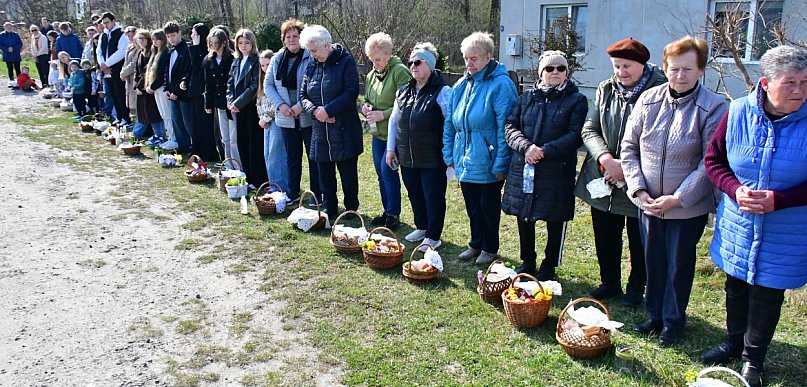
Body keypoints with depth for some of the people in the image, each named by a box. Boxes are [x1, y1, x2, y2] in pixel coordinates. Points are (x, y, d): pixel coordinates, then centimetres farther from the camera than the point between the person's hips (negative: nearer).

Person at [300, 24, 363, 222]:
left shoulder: (345, 62, -7)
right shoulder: (312, 66, 10)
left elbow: (351, 92, -15)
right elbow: (303, 95, 10)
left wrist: (328, 110, -18)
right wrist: (315, 110, -10)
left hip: (345, 129, -5)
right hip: (320, 130, 5)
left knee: (348, 172, 4)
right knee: (325, 172, 11)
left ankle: (351, 209, 18)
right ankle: (330, 207, 25)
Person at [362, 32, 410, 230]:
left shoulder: (400, 71, -12)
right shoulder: (371, 75, 12)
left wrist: (383, 114, -19)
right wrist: (365, 106, 2)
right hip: (377, 132, 8)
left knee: (387, 170, -10)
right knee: (381, 173, 11)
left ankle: (394, 214, 4)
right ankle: (387, 211, 24)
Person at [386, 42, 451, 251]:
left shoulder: (442, 92, -11)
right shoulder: (403, 91, 9)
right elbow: (393, 120, 16)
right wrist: (391, 148, 13)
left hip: (432, 159, -6)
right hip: (407, 158, 7)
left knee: (433, 197, 4)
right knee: (415, 195, 18)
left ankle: (433, 236, 16)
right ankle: (421, 227, 36)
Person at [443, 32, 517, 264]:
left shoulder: (500, 85, -13)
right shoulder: (461, 85, 8)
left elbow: (504, 127, -16)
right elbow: (450, 122, 13)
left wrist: (500, 164, -18)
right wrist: (449, 154, 9)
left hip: (487, 163, -6)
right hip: (465, 161, 6)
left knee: (489, 206, 10)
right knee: (472, 206, 17)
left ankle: (489, 248, 26)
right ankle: (476, 244, 34)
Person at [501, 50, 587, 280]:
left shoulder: (577, 100, 2)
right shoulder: (527, 97, 12)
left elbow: (575, 136, -8)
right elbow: (511, 126, 4)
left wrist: (545, 151, -19)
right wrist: (525, 146, -15)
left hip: (557, 171, -3)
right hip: (523, 168, 3)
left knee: (555, 221, 6)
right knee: (523, 218, 12)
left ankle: (549, 266, 24)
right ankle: (527, 262, 30)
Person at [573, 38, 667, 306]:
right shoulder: (605, 90, 4)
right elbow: (589, 130, 1)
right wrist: (606, 158, -16)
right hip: (602, 179, 5)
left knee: (639, 241, 11)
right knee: (605, 238, 17)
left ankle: (636, 289, 31)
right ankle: (609, 283, 37)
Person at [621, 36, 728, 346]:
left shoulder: (713, 107, -12)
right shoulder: (648, 100, -2)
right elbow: (629, 147, 3)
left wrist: (677, 198, -16)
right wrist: (638, 190, -7)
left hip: (688, 207, -3)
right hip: (648, 202, 3)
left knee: (679, 264, 11)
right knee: (653, 261, 16)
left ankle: (673, 321, 30)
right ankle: (654, 315, 35)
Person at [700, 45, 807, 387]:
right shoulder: (739, 112, -9)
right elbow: (713, 159, 1)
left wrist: (778, 200, -23)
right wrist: (736, 190, -15)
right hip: (737, 227, 3)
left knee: (768, 295, 12)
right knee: (736, 287, 20)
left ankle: (753, 359, 34)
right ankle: (734, 342, 44)